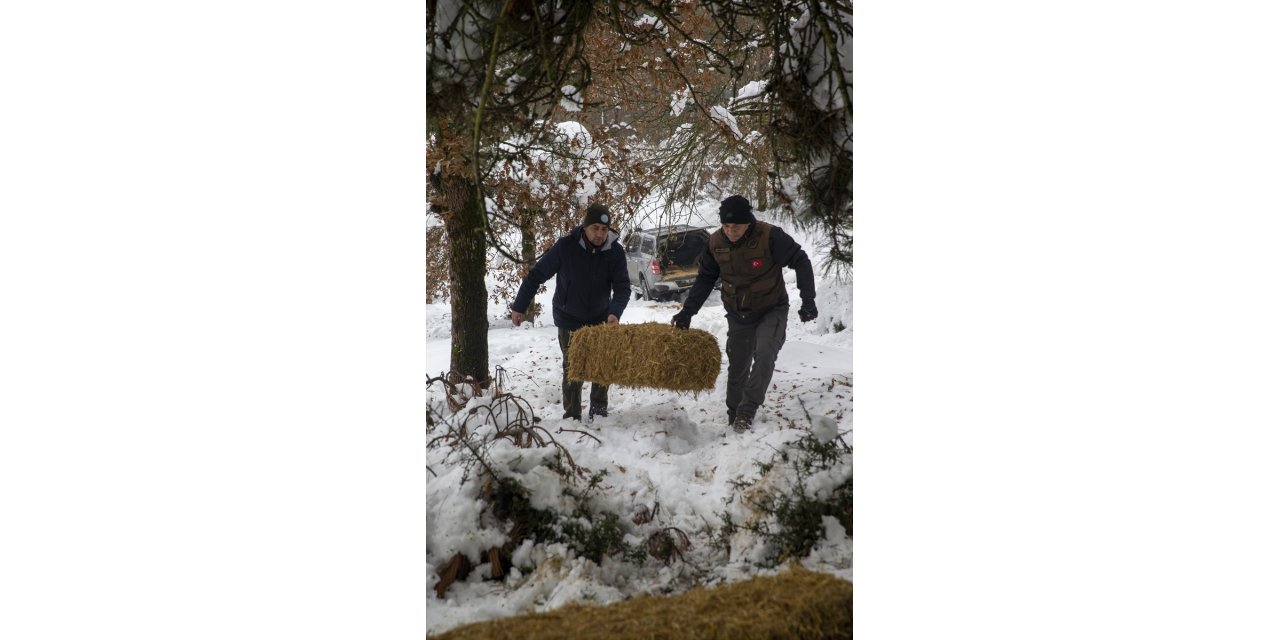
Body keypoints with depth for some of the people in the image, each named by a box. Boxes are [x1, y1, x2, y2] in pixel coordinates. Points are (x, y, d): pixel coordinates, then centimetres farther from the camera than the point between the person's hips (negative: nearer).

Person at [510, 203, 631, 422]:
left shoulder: (615, 251, -16)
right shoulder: (565, 246, -23)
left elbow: (623, 287, -17)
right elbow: (536, 276, -14)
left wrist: (615, 312, -36)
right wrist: (519, 307, -10)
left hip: (600, 319, 3)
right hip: (570, 320, -3)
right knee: (572, 370, 2)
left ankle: (598, 410, 27)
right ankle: (572, 416, 13)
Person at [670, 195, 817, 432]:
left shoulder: (770, 236, -25)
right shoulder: (716, 242, -11)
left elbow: (800, 262, -17)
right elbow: (705, 279, 2)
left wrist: (808, 300, -24)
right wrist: (687, 311, -3)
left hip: (772, 310, -4)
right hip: (738, 315, 4)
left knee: (764, 354, -27)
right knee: (737, 367, 10)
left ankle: (747, 410, -18)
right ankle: (734, 414, 27)